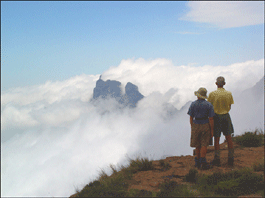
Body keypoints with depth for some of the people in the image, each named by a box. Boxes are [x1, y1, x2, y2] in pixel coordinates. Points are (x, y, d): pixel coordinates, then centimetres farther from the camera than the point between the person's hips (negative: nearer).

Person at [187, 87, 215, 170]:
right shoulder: (209, 105, -8)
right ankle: (203, 163, -3)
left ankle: (198, 161, 24)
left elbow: (191, 118, -2)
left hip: (196, 126, 1)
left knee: (198, 145, 15)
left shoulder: (193, 104, -5)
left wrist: (192, 128, 8)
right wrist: (212, 130, -1)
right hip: (205, 126, -1)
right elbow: (211, 119, -8)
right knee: (204, 145, 3)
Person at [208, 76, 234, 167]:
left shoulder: (212, 94, -12)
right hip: (226, 116, 2)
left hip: (216, 116, -2)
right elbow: (229, 107, 4)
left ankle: (217, 160, 10)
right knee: (229, 138, 10)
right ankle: (231, 159, 14)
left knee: (216, 139, 5)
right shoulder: (229, 94, -4)